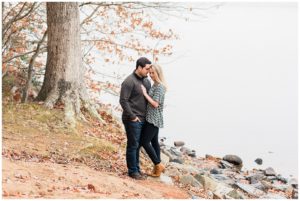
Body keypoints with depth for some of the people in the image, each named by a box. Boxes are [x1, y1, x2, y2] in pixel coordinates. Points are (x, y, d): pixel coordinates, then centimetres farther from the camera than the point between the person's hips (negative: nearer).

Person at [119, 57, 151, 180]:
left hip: (143, 119, 8)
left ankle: (136, 168, 23)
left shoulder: (146, 81, 11)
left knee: (137, 145, 14)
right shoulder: (129, 81, -14)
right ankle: (132, 171, 7)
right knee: (133, 145, -1)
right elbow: (123, 101, -17)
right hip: (132, 120, -8)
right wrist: (132, 117, -16)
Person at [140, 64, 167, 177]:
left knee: (144, 142, -7)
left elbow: (155, 104, -22)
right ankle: (157, 168, 18)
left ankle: (158, 165, 2)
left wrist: (145, 93, -18)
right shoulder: (155, 85, 11)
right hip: (152, 118, 10)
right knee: (154, 142, 12)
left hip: (153, 119, -10)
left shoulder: (159, 87, -18)